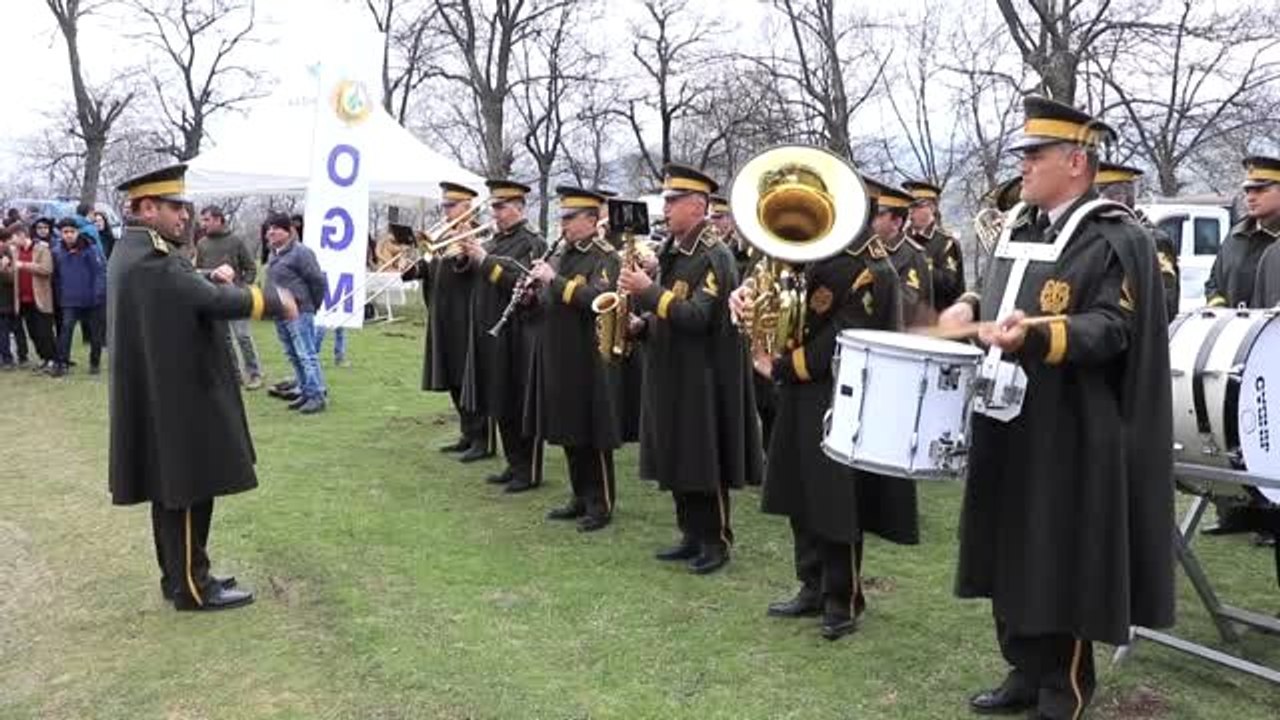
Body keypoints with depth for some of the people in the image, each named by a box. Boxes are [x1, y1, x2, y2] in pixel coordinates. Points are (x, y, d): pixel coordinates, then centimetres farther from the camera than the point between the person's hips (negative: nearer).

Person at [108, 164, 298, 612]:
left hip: (163, 394, 11)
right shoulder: (150, 259, -22)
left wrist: (211, 279, -2)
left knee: (173, 489, 17)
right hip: (176, 397, -11)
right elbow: (215, 301, -26)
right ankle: (192, 587, 10)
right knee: (188, 491, 0)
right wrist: (276, 303, -14)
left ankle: (179, 576, 27)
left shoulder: (134, 251, 12)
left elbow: (183, 294, 17)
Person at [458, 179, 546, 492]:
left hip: (516, 336, -8)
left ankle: (529, 472, 7)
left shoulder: (532, 243, -8)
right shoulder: (494, 241, 15)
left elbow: (521, 281, -21)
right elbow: (473, 277, 16)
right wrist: (468, 254, -1)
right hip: (490, 334, 8)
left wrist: (485, 259, -21)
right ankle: (514, 464, 25)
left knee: (520, 406, -2)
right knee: (500, 405, 13)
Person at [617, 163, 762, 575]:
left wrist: (650, 292, -25)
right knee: (677, 460, 13)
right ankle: (691, 537, 25)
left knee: (706, 463, 1)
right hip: (670, 373, 8)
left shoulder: (715, 256, -14)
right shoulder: (672, 252, 12)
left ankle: (717, 542, 14)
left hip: (703, 378, -8)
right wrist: (642, 324, 1)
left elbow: (698, 317, -23)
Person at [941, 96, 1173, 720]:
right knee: (1012, 554, 14)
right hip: (1007, 425, 8)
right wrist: (971, 309, 5)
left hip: (1068, 439, -8)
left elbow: (1111, 328, -19)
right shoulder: (1021, 228, 13)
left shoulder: (1116, 238, -10)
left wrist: (1034, 336, -32)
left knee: (1062, 563, 3)